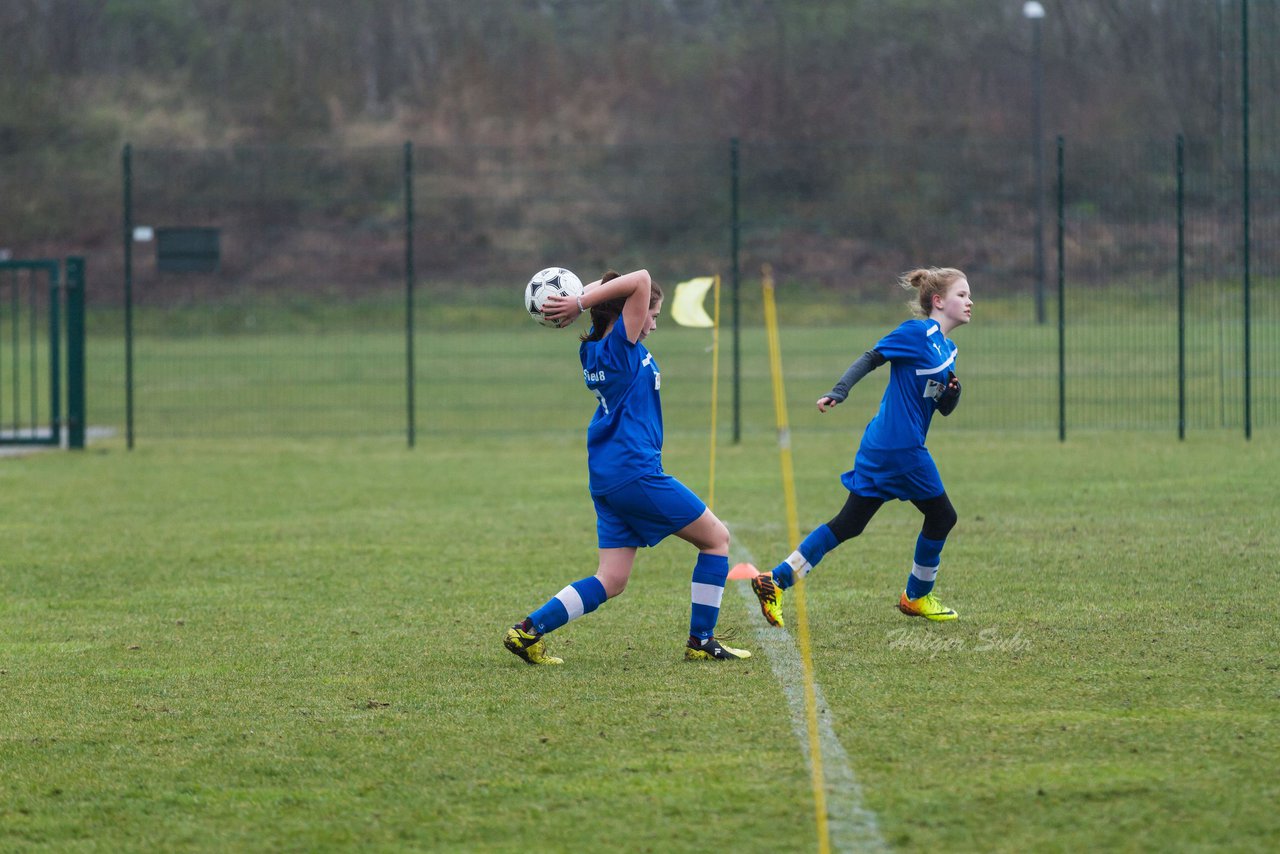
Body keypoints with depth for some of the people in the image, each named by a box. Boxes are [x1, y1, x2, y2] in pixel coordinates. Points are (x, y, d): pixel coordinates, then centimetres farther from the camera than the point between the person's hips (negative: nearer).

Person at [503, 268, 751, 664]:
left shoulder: (593, 348, 12)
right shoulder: (621, 345, -11)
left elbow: (599, 289, 26)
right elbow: (640, 281, -20)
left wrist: (579, 302, 6)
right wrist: (578, 304, -16)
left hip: (605, 480, 9)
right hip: (636, 471, -9)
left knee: (612, 580, 7)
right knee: (716, 538, 7)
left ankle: (528, 631, -3)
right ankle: (701, 642, 7)